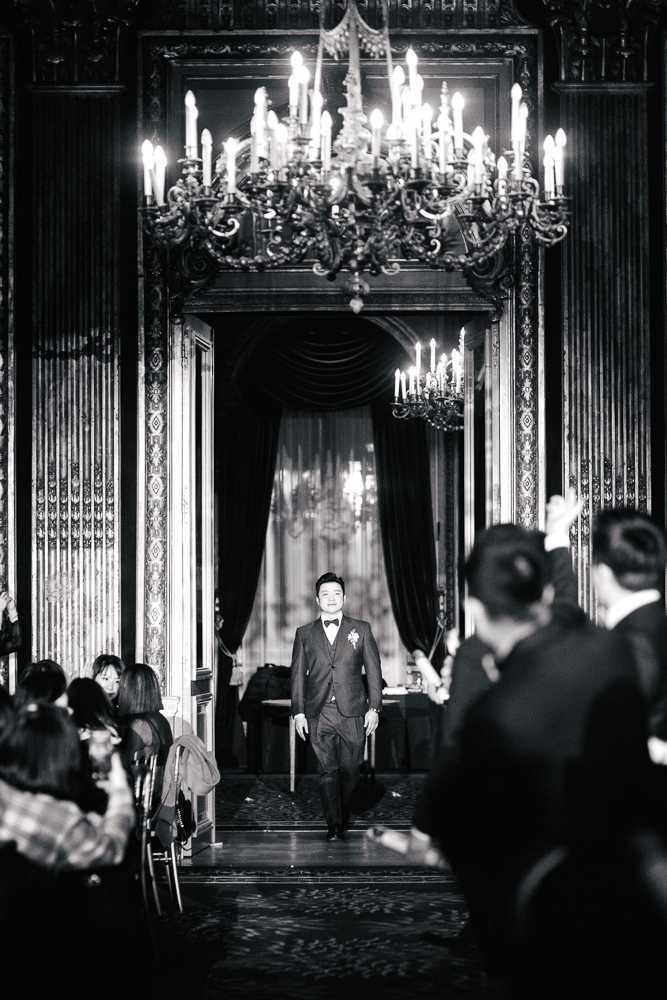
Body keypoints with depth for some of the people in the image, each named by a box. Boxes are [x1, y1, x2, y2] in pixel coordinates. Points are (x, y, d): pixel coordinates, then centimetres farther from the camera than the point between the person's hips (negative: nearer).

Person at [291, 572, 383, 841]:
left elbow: (373, 670, 7)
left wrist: (374, 708, 0)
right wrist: (298, 712, 2)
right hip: (318, 715, 0)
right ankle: (333, 826, -2)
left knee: (349, 770, 2)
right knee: (328, 771, -4)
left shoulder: (361, 630, 8)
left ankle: (343, 821, 19)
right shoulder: (305, 634, 10)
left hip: (352, 713, 0)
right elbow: (297, 674, 10)